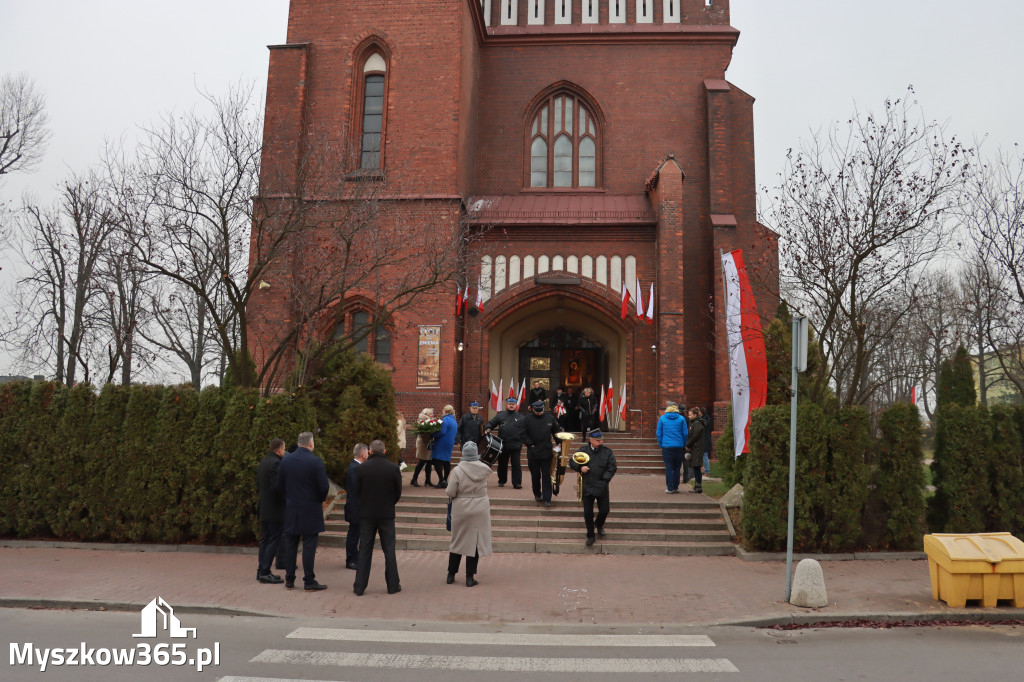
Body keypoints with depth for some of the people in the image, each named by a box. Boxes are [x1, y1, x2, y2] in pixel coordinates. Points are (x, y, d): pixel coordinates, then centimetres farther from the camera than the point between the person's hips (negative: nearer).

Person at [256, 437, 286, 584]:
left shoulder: (262, 462, 12)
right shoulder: (276, 463, -18)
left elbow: (258, 482, 19)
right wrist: (285, 499, -9)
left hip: (264, 509, 10)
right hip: (275, 510, -9)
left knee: (265, 539, 14)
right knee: (274, 540, -4)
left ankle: (261, 571, 18)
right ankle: (264, 572, -4)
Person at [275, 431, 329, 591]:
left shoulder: (285, 461, 1)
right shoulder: (315, 462, -13)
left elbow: (278, 486, 4)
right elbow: (324, 487, -14)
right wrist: (320, 499, 6)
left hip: (291, 510, 5)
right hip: (310, 511, -4)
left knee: (290, 545, 11)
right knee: (309, 546, 1)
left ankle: (289, 579, 16)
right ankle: (309, 581, 4)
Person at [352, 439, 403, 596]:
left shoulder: (362, 468, -7)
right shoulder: (393, 468, -7)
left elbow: (355, 491, -2)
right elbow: (398, 493, -1)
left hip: (367, 514, 0)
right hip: (387, 514, 0)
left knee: (364, 550, 8)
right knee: (389, 550, 9)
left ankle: (359, 587, 10)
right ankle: (393, 585, 13)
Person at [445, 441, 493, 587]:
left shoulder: (458, 470, -15)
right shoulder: (484, 469, -9)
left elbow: (450, 492, -13)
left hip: (461, 509, 0)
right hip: (480, 509, 0)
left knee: (457, 541, 14)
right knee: (475, 542, 7)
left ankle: (451, 575, 24)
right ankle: (470, 577, 10)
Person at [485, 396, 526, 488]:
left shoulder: (521, 418, 5)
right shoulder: (500, 415, 9)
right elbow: (491, 423, 12)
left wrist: (522, 442, -6)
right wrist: (488, 429, -9)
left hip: (515, 446, -2)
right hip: (502, 445, 2)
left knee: (516, 464, -2)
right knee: (502, 464, 12)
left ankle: (517, 483, 4)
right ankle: (501, 481, 26)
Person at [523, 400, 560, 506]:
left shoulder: (550, 418, 3)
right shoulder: (528, 419, -3)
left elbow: (556, 431, 14)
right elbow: (523, 434, 0)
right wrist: (530, 444, -9)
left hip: (546, 452, 0)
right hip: (533, 452, 0)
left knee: (546, 476, -1)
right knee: (535, 475, 9)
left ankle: (547, 498, 1)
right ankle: (537, 494, 28)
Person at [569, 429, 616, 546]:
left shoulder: (607, 451, -1)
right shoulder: (583, 450, 0)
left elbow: (612, 467, -3)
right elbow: (571, 462, 6)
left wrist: (604, 479, -13)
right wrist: (580, 467, -12)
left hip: (602, 488, 0)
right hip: (587, 487, 0)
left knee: (604, 510, 7)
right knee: (588, 513, 3)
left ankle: (599, 525, 40)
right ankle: (590, 536, 20)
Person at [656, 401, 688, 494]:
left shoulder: (662, 419, 1)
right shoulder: (681, 419, 0)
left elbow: (659, 434, 3)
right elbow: (685, 434, 2)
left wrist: (661, 445, 12)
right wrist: (684, 445, 13)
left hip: (667, 447, -1)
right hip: (679, 447, 1)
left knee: (669, 468, 2)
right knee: (677, 468, 11)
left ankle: (670, 488, 1)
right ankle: (675, 487, 15)